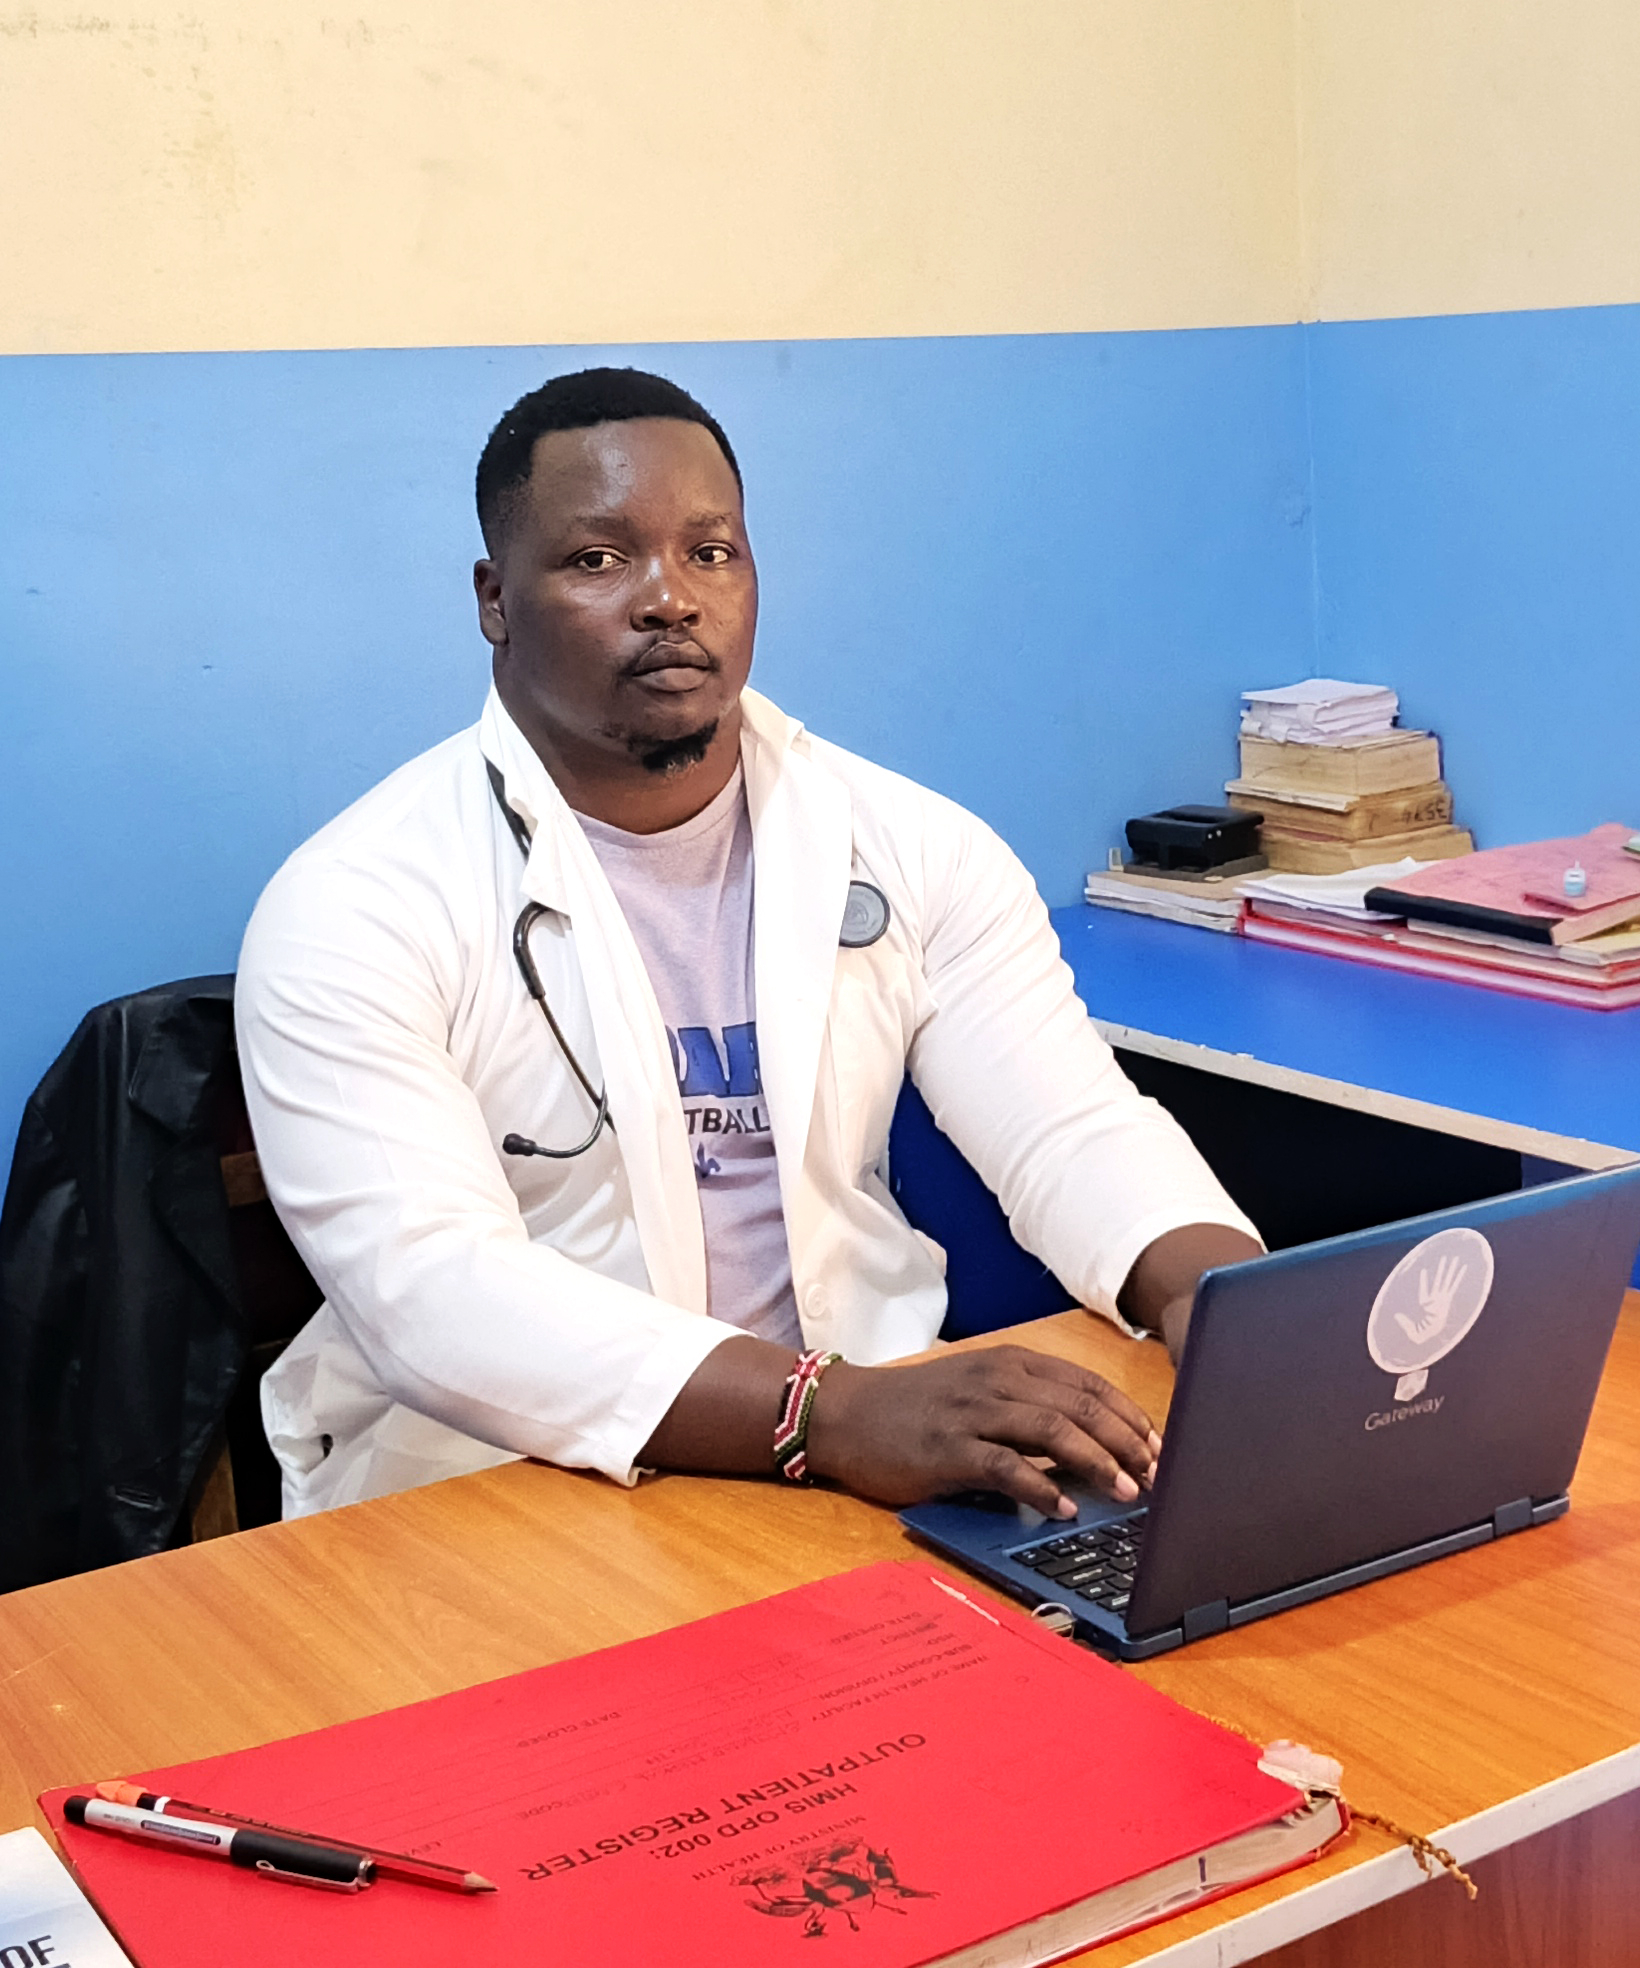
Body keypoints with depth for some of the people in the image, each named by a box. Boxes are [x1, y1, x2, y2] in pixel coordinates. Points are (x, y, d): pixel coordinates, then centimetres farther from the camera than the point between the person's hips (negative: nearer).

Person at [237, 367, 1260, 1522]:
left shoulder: (912, 847, 5)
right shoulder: (356, 906, -10)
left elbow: (1077, 1130, 1)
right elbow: (428, 1287, -21)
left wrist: (1217, 1298, -22)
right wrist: (827, 1412, -33)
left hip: (880, 1449, 3)